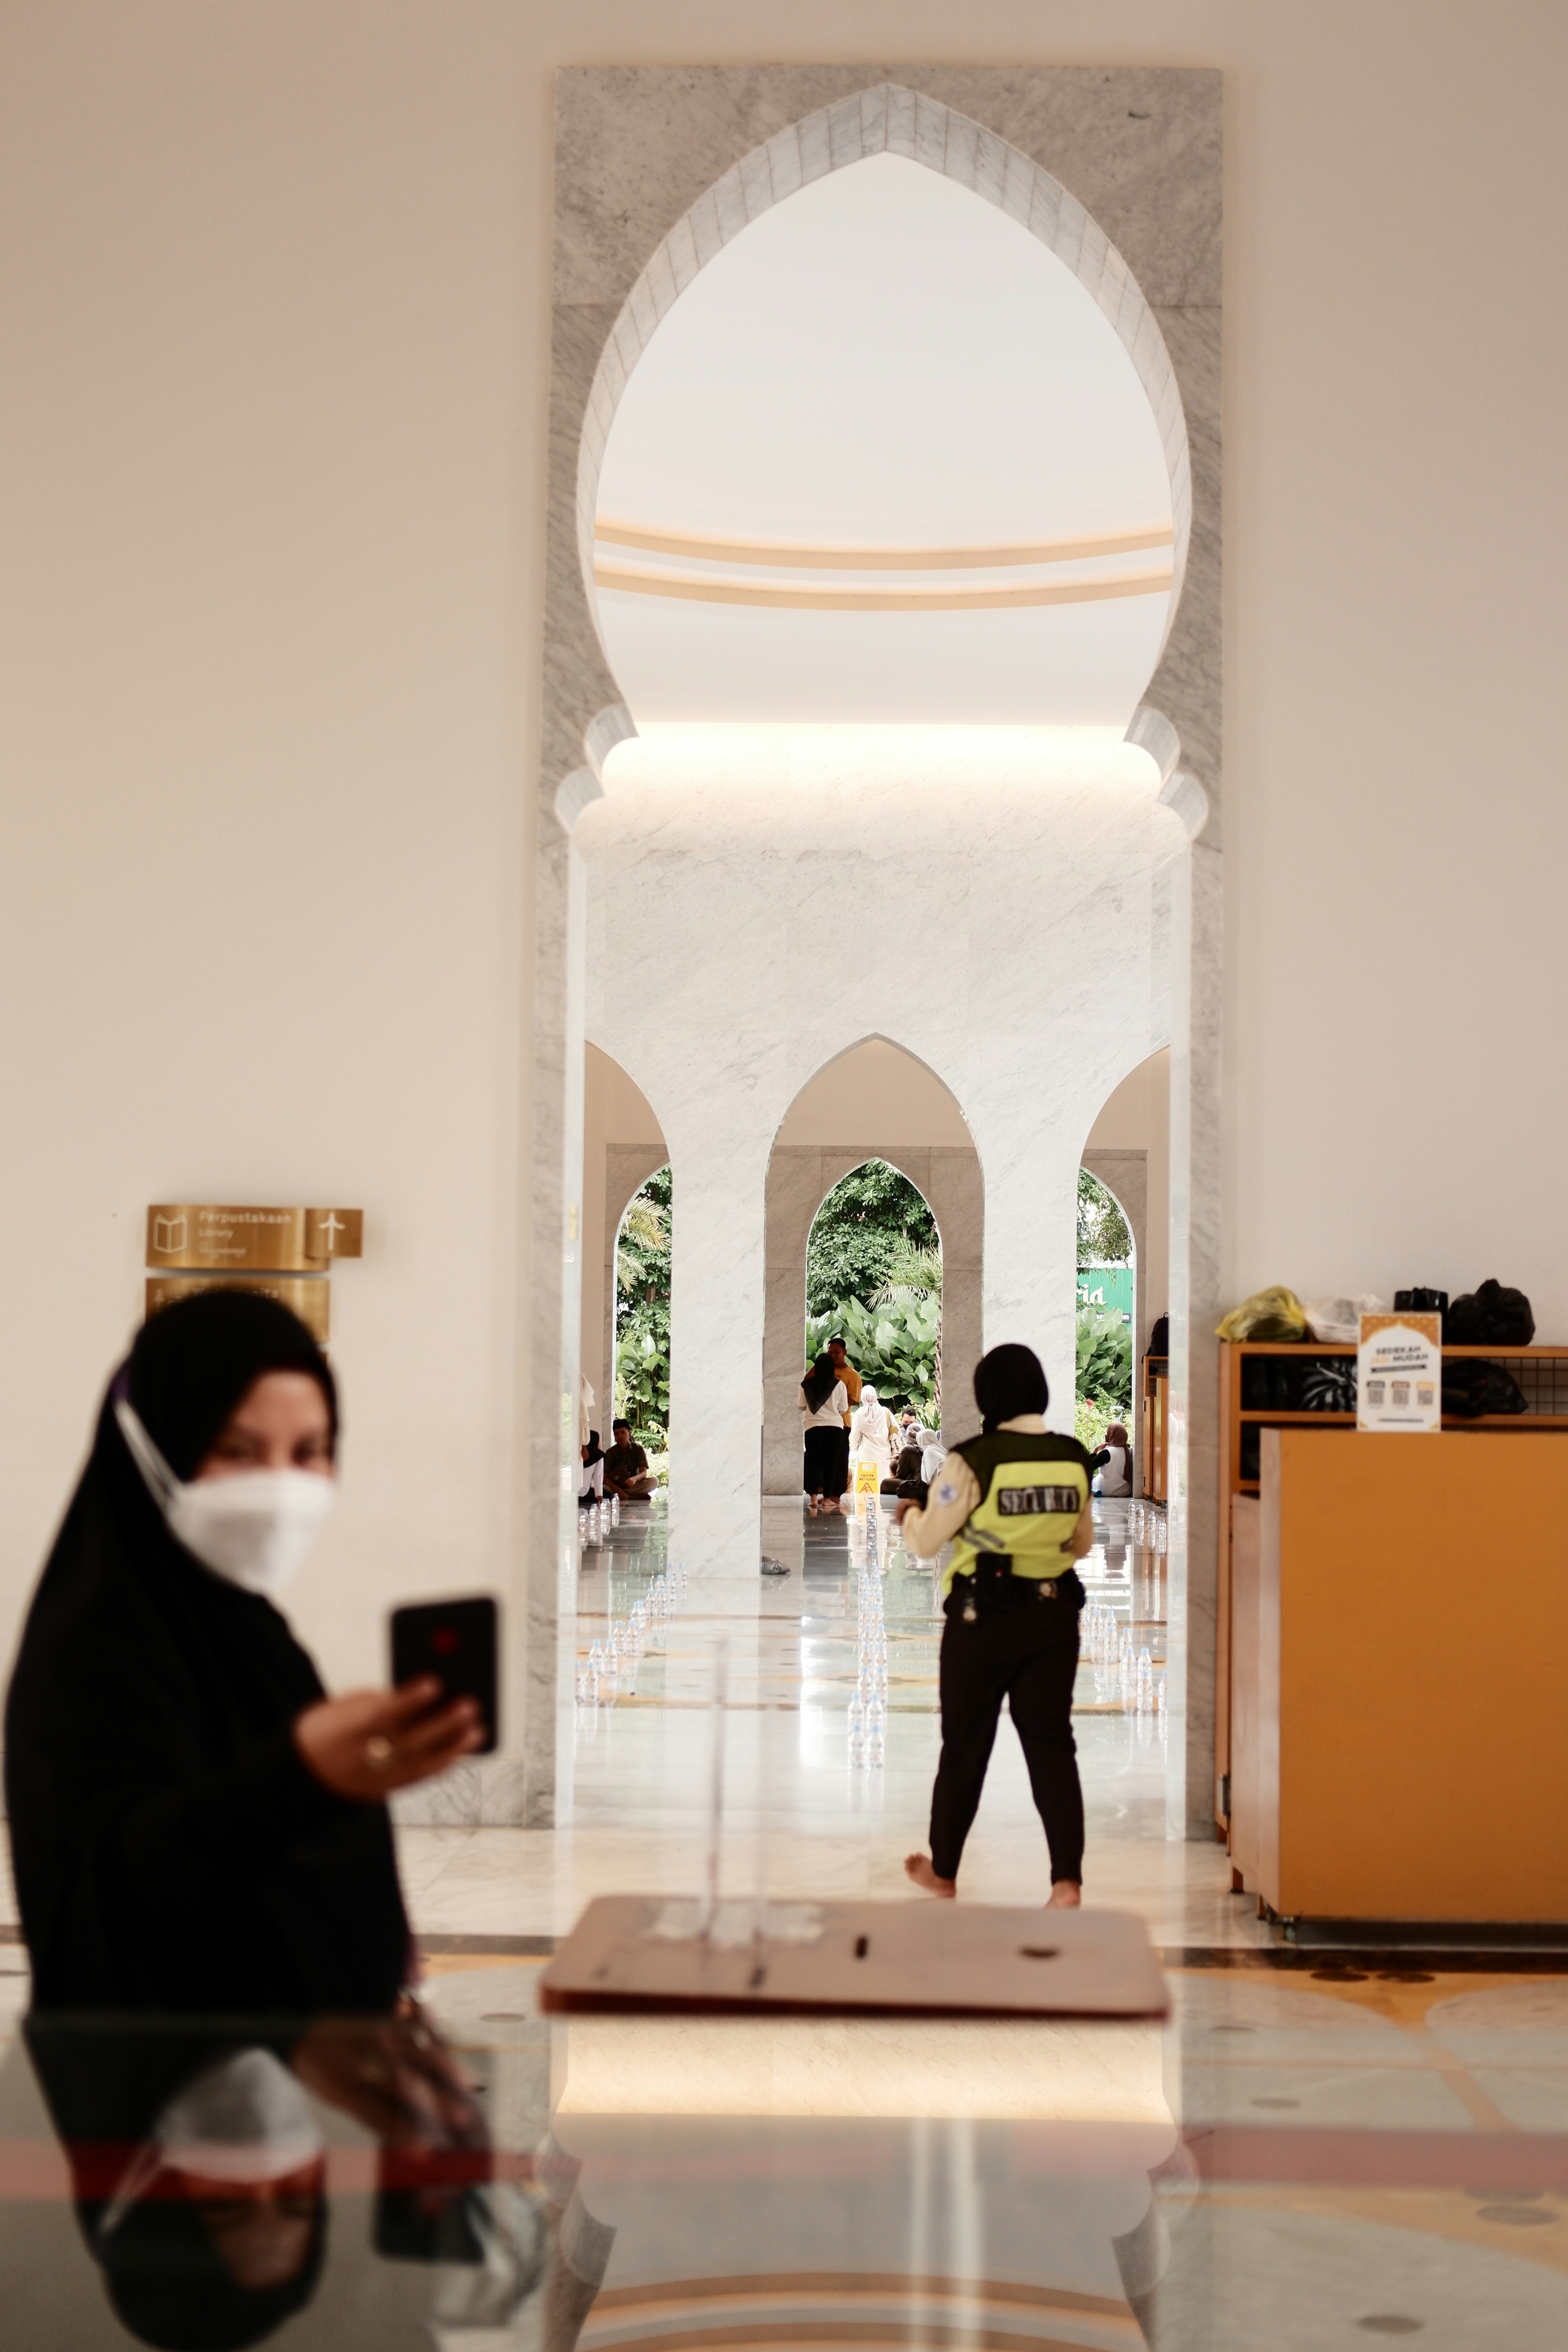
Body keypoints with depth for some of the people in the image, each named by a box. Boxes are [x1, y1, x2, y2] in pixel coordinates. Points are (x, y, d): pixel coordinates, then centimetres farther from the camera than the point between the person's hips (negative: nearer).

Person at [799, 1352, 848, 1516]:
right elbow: (843, 1409, 6)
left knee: (813, 1462, 4)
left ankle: (813, 1498, -5)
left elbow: (802, 1407, 7)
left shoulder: (806, 1385, -1)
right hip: (835, 1426, 0)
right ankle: (827, 1499, 3)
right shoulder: (839, 1385, -2)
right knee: (831, 1462, 5)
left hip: (813, 1427, 0)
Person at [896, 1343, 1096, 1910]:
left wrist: (909, 1515, 13)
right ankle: (1067, 1880, -5)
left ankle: (943, 1870, 28)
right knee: (1052, 1744, 7)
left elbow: (925, 1544, -8)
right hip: (1054, 1614, 3)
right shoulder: (1074, 1458, -1)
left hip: (984, 1615, -3)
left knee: (965, 1746, 12)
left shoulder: (973, 1459, -15)